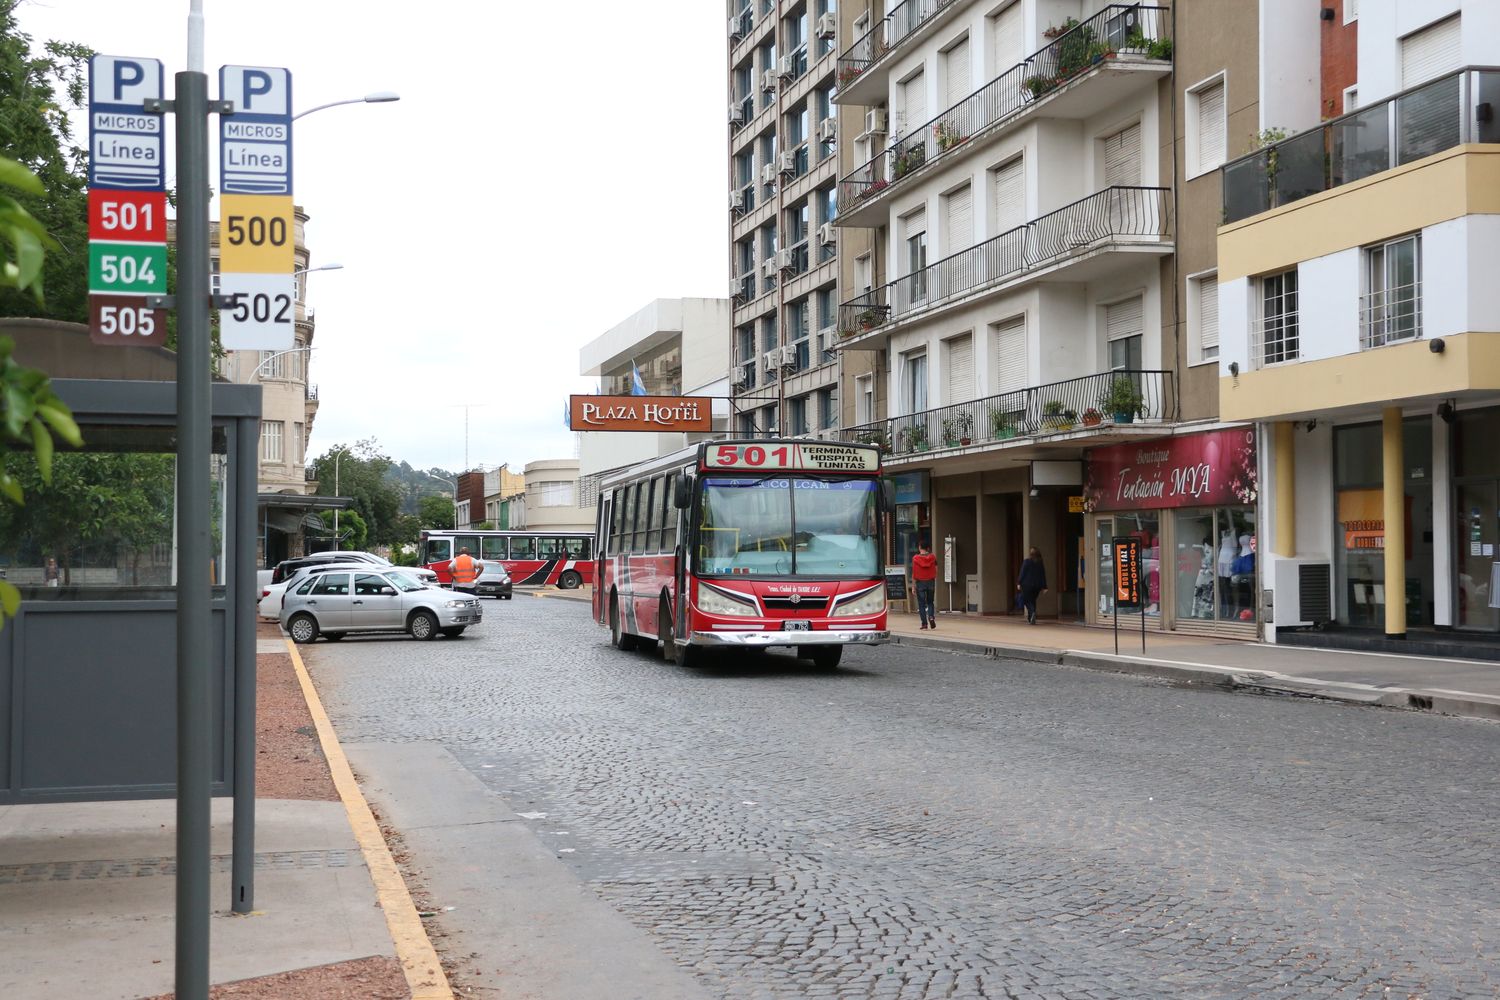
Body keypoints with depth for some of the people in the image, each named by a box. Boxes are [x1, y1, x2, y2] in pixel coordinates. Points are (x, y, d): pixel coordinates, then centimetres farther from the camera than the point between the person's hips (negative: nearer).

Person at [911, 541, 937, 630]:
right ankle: (931, 617, -9)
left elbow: (914, 573, -6)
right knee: (930, 602, 15)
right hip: (931, 582, 2)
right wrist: (936, 584, 15)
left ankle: (924, 623, 0)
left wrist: (913, 586, -1)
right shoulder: (933, 557, 0)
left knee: (921, 603, 4)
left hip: (920, 582, -2)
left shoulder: (915, 558, -7)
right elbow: (936, 571, 4)